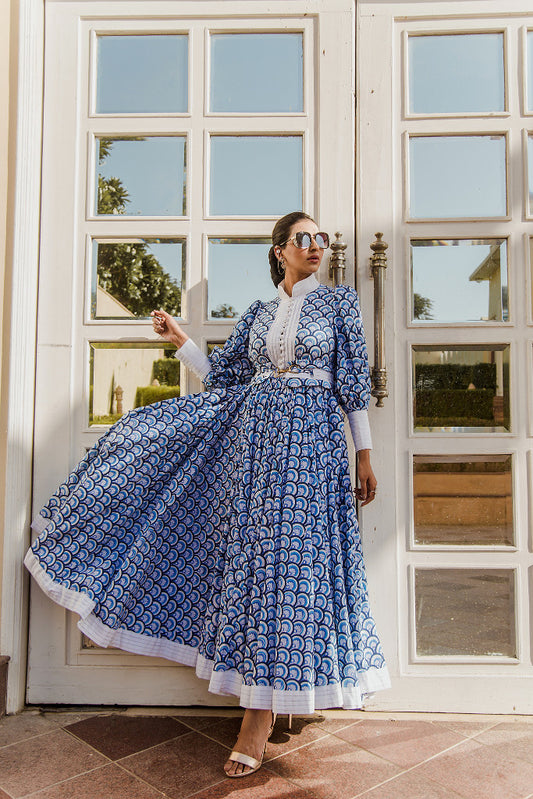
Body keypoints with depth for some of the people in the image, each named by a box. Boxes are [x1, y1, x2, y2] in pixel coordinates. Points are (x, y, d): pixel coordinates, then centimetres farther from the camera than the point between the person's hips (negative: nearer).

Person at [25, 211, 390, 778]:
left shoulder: (340, 302, 6)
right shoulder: (257, 314, 15)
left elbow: (354, 383, 2)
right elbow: (222, 376, 14)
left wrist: (364, 454, -1)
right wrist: (179, 340, 3)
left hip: (310, 438, -3)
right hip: (252, 430, 4)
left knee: (290, 554, -6)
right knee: (250, 550, 2)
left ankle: (260, 720, 1)